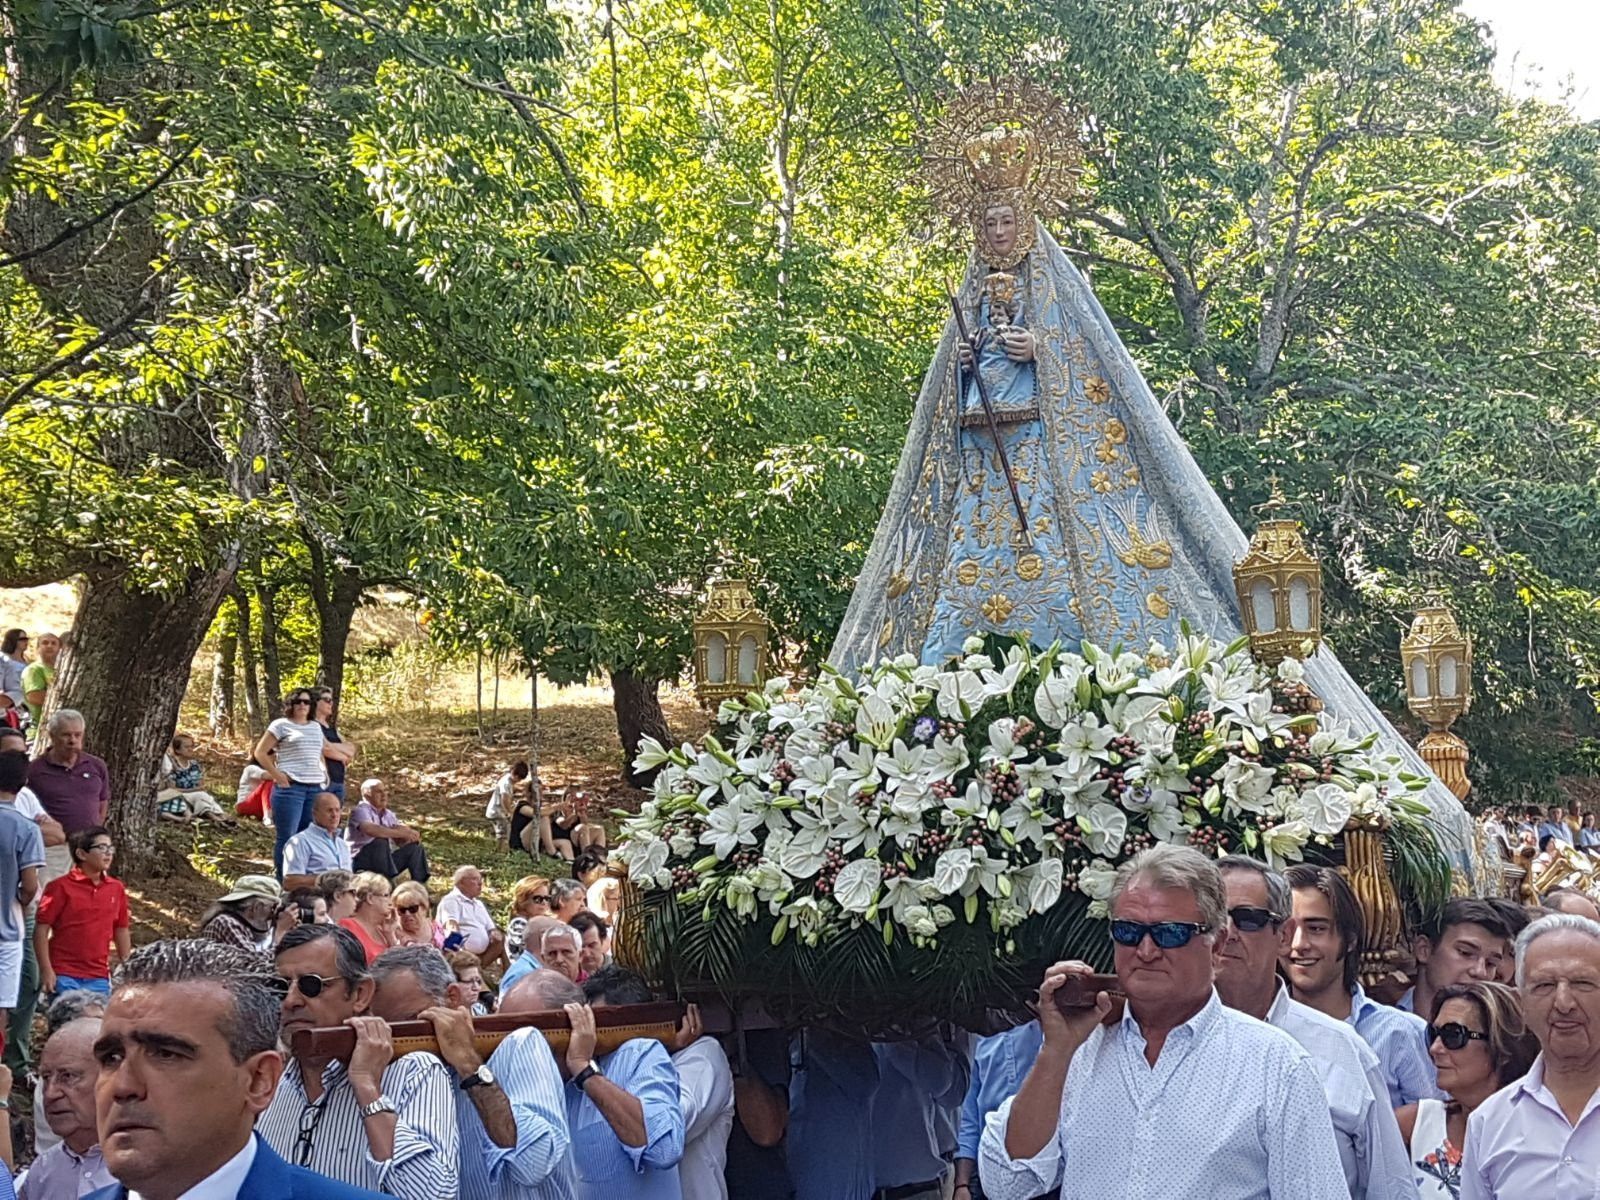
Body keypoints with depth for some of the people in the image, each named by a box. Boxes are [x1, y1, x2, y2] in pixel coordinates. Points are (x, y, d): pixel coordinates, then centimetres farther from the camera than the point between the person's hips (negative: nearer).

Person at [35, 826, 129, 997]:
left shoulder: (116, 889, 8)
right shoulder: (61, 887, -6)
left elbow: (121, 931, 16)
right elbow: (41, 930, -7)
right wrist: (46, 970, -13)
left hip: (99, 979, 5)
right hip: (64, 977, -4)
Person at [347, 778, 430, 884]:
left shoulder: (388, 814, 14)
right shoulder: (360, 811, -10)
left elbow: (401, 841, 6)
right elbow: (371, 830, -33)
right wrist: (402, 833, -32)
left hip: (384, 861, 8)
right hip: (361, 863, -8)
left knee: (414, 847, -3)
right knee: (380, 842, -33)